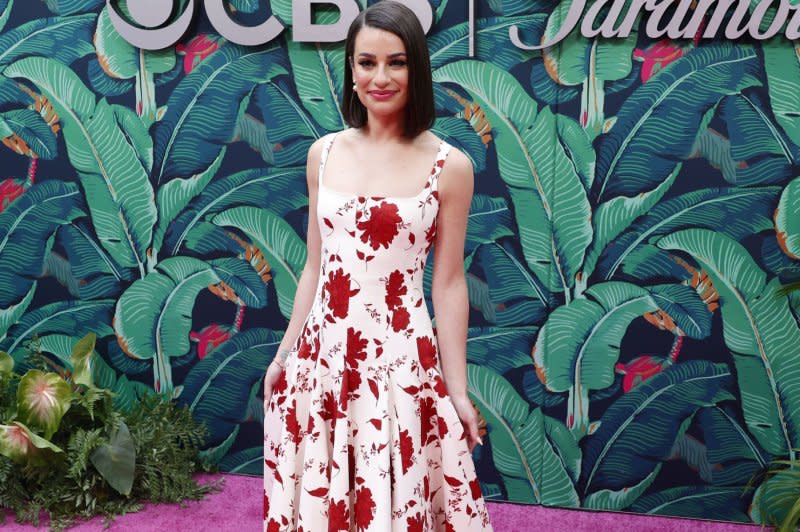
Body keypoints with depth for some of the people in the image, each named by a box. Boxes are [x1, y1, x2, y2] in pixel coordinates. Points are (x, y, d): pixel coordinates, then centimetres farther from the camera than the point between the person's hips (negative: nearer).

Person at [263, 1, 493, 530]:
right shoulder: (324, 153, 4)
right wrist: (283, 356, 12)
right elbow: (315, 267, 11)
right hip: (320, 356, 4)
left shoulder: (449, 166, -6)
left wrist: (459, 392, -3)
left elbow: (448, 285, -3)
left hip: (400, 361, -3)